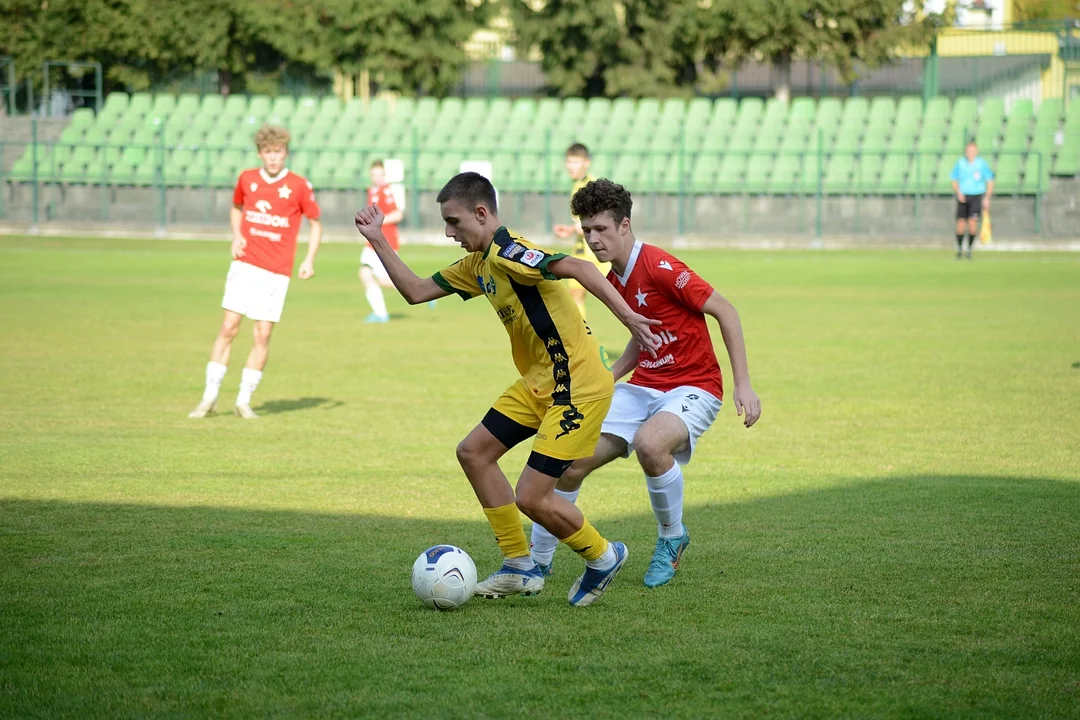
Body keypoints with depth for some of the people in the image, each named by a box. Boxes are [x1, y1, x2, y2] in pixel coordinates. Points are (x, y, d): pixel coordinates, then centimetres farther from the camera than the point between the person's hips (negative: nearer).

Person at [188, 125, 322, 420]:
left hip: (277, 273, -1)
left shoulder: (299, 186, -4)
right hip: (245, 265, 2)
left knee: (263, 335, -2)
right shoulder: (247, 179, 4)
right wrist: (236, 236, 4)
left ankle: (244, 400, 9)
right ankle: (209, 397, 4)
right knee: (228, 328, -3)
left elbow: (316, 224, 6)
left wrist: (309, 260, -6)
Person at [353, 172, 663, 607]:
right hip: (538, 383, 10)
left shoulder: (508, 253, -19)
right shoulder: (478, 264, 11)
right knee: (474, 453, 11)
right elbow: (416, 291, 20)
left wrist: (627, 317, -39)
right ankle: (519, 567, 18)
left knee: (531, 498, -10)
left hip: (577, 386, -10)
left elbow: (577, 268, -32)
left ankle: (602, 557, 16)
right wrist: (378, 241, 17)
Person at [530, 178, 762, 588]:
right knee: (572, 462, -4)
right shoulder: (614, 280, 8)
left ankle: (672, 537, -9)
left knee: (649, 443, -38)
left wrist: (743, 384, -18)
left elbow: (724, 311, -15)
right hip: (643, 386, 8)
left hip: (693, 387, -8)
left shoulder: (659, 267, -18)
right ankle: (537, 560, 14)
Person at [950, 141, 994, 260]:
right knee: (960, 225, -3)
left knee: (972, 222, -15)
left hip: (977, 196, -2)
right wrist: (958, 193, -5)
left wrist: (987, 198, -4)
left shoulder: (982, 164, -2)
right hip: (963, 197, 2)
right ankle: (959, 249, 15)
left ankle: (969, 249, 0)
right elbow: (954, 181, 12)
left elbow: (990, 182, 4)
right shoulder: (960, 163, 3)